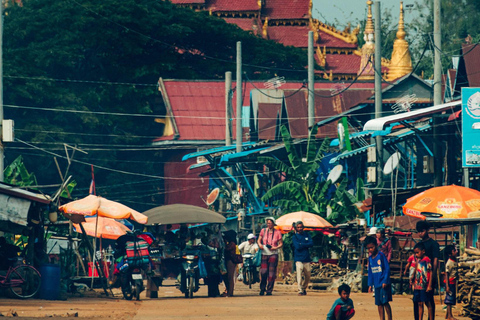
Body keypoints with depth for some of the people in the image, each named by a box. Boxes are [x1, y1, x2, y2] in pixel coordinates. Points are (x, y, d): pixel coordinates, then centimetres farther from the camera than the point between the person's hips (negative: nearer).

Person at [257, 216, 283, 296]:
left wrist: (276, 248, -12)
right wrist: (260, 244, -9)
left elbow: (281, 244, 7)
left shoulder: (277, 233, 5)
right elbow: (259, 240, 13)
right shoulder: (263, 231, 9)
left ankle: (269, 290, 4)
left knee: (271, 273, -2)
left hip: (273, 254, -1)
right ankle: (262, 289, 7)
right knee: (263, 272, -7)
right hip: (264, 254, 1)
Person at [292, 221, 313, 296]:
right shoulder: (295, 236, 3)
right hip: (298, 258, -4)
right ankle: (300, 290, -21)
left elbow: (311, 244, -2)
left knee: (307, 275, 8)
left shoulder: (307, 235, 12)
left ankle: (304, 288, 30)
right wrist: (306, 245, -6)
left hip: (307, 258, 4)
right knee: (299, 273, -19)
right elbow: (297, 246, -10)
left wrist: (302, 245, -8)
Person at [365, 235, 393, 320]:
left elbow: (387, 268, -10)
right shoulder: (370, 258, 10)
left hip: (384, 284, -6)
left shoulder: (381, 255, -8)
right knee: (379, 303, 6)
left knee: (385, 302, -10)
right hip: (376, 284, 6)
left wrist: (385, 281, -14)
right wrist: (370, 284, 14)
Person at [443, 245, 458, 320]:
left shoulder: (455, 261, 8)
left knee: (451, 299, 13)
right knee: (449, 299, -5)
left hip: (453, 282, 9)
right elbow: (446, 274, -19)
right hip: (450, 282, -9)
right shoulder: (449, 263, -18)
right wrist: (447, 286, -22)